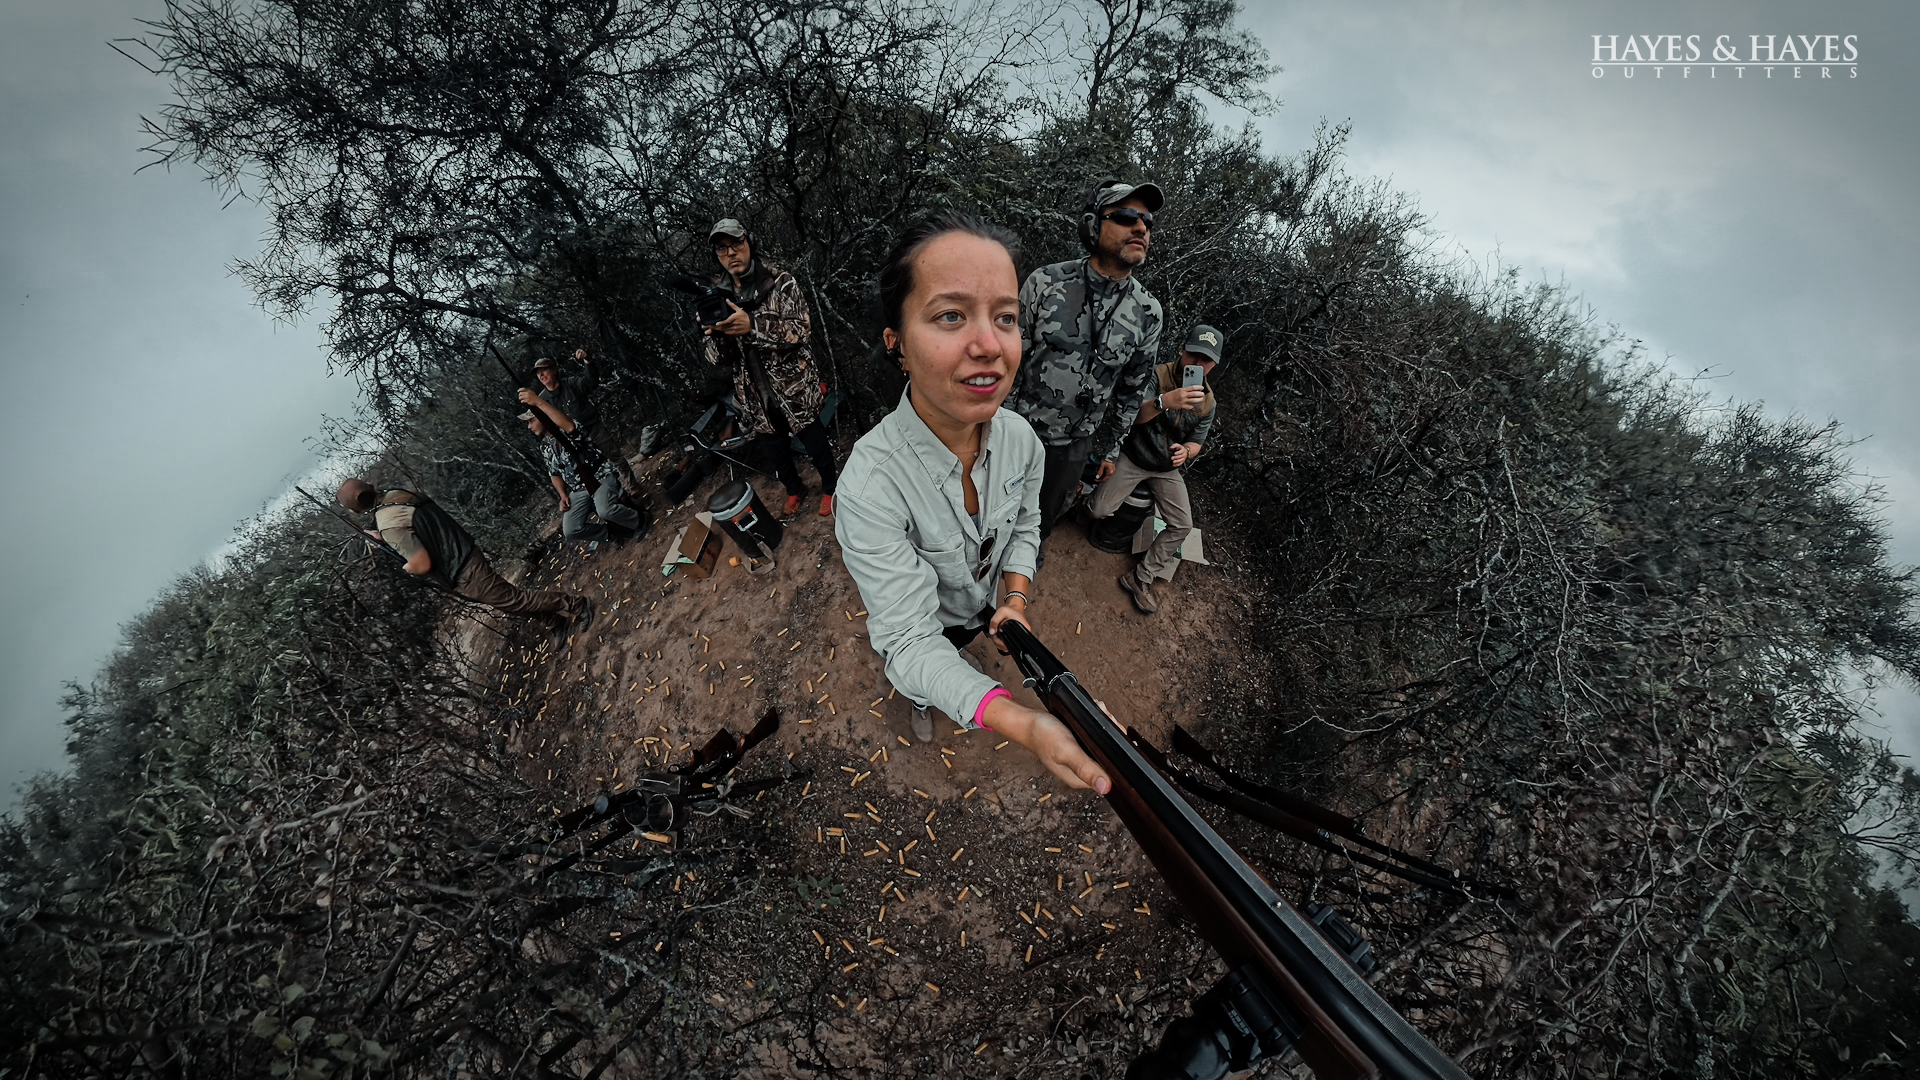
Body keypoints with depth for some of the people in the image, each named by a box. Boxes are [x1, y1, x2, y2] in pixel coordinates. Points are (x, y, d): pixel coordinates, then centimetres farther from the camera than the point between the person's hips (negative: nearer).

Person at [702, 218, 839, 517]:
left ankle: (830, 486, 36)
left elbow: (802, 332, -18)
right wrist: (715, 333, -22)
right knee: (775, 454, 17)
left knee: (816, 444, 9)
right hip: (756, 400, 4)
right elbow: (718, 360, 0)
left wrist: (753, 325, -30)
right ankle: (794, 490, 44)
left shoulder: (780, 283, -7)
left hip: (795, 389, -4)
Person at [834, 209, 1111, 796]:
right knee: (921, 680, 31)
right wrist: (1021, 724, -52)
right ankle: (917, 703, 68)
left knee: (965, 644, 37)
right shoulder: (870, 485, -43)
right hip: (921, 626, -3)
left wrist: (1016, 596, -20)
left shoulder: (1020, 437, -25)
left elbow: (1025, 522, -4)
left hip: (985, 605, 4)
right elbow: (908, 640, -40)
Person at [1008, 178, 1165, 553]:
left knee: (1047, 512, 20)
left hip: (1076, 443, 2)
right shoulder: (1045, 282, -14)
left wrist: (1110, 448, 10)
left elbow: (1133, 389, 5)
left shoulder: (1148, 311, -6)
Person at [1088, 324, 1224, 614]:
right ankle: (1088, 490, 23)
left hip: (1167, 468, 5)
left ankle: (1141, 578, 2)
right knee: (1100, 511, -15)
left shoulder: (1207, 401, 0)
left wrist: (1185, 451, -21)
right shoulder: (1157, 375, -16)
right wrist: (1164, 401, -51)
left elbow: (1196, 443, 5)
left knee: (1183, 525, -8)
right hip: (1133, 456, -4)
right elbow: (1134, 416, -30)